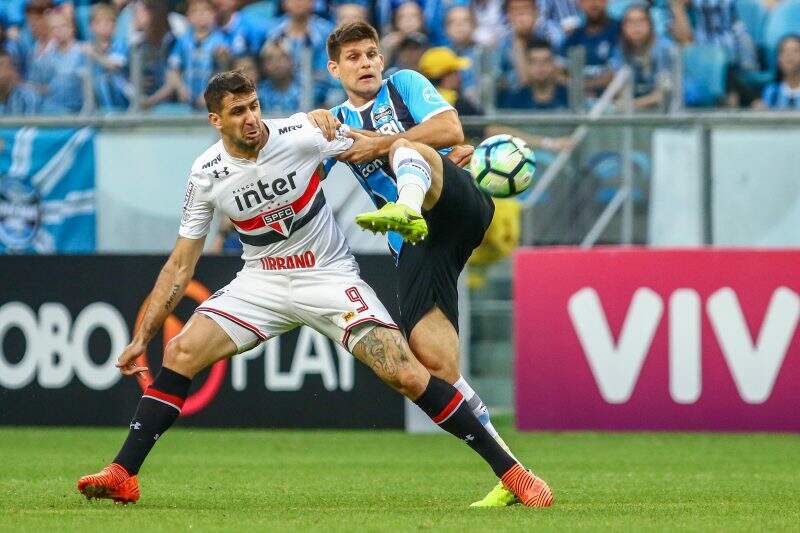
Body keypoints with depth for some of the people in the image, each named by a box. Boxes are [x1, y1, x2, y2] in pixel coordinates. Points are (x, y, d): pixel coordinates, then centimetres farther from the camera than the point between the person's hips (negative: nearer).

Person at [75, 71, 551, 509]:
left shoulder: (302, 135, -16)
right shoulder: (207, 175, -8)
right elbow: (181, 265, 0)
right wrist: (142, 337, -3)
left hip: (331, 275, -3)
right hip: (262, 282, 3)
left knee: (406, 374, -17)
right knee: (181, 353, -15)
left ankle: (508, 470, -9)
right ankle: (123, 475, -8)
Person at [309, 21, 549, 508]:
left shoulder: (405, 84, 15)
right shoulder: (339, 121, 24)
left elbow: (452, 129, -1)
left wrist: (381, 143, -4)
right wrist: (311, 126, -6)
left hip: (460, 207, -4)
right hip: (418, 245, 4)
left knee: (408, 147, -34)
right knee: (434, 361, -13)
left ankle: (405, 208, -71)